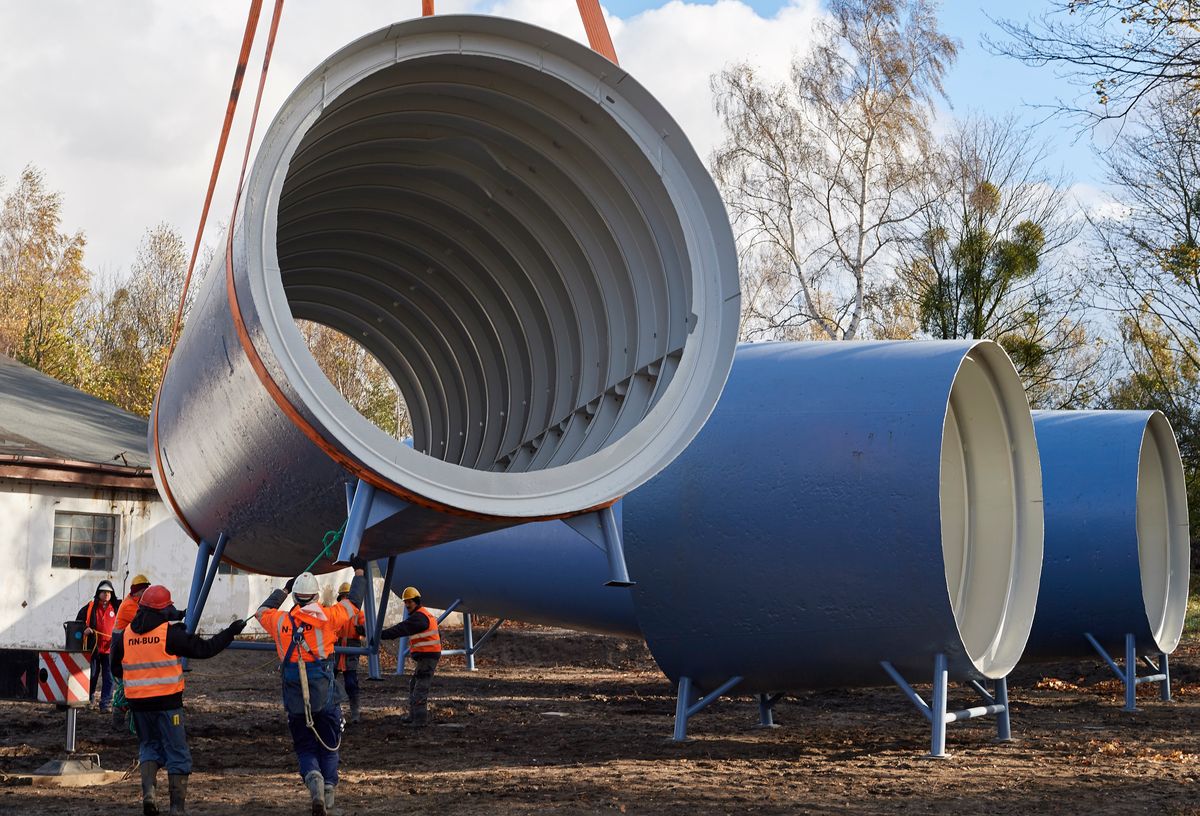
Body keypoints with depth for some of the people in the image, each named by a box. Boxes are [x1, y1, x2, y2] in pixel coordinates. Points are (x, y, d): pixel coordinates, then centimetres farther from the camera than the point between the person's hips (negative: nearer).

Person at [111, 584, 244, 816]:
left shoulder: (126, 634, 4)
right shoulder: (170, 633, -10)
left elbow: (116, 667, 15)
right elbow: (203, 649, -8)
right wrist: (230, 632, 2)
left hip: (138, 701, 4)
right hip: (167, 701, -4)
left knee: (149, 745, 20)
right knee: (177, 752, 5)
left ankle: (148, 790, -2)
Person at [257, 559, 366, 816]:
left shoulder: (280, 621, 3)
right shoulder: (327, 616, -4)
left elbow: (262, 611, 26)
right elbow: (353, 602, 11)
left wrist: (284, 589, 36)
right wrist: (359, 572, 25)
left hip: (295, 701, 1)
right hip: (325, 697, -1)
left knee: (305, 749, 9)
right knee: (329, 747, 13)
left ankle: (313, 777, -20)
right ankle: (329, 791, 6)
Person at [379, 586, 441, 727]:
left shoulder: (419, 617, -15)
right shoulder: (426, 615, 19)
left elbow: (401, 629, -22)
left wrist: (380, 635, -24)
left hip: (426, 657, -11)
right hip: (424, 657, 11)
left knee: (420, 688, -11)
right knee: (414, 685, 18)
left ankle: (420, 719, -11)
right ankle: (413, 715, 25)